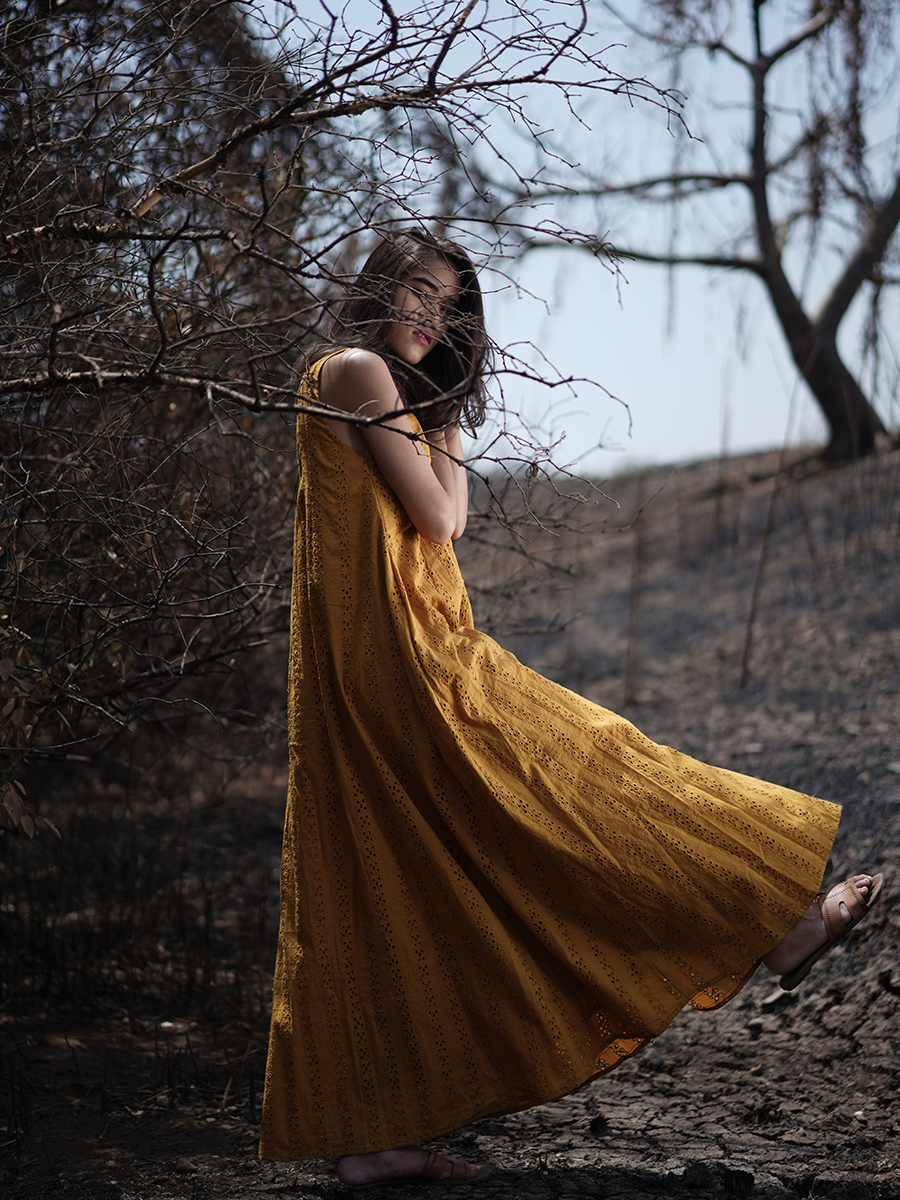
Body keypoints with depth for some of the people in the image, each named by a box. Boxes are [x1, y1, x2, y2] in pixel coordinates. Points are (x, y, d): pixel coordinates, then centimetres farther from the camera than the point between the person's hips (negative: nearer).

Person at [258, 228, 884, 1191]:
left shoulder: (367, 385, 23)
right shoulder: (360, 370, -7)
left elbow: (447, 519, 20)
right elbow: (436, 520, -11)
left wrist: (443, 419, 13)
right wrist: (429, 418, 3)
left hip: (363, 676, 10)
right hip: (396, 652, -10)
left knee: (380, 898, 7)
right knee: (574, 782, -2)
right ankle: (773, 928, 9)